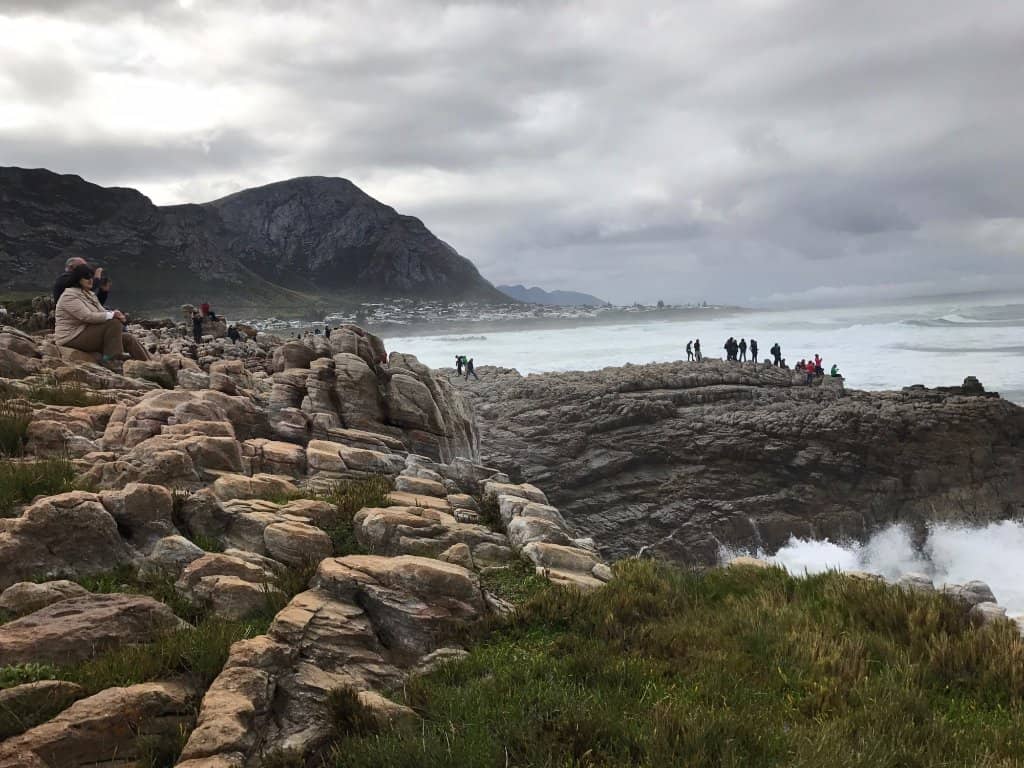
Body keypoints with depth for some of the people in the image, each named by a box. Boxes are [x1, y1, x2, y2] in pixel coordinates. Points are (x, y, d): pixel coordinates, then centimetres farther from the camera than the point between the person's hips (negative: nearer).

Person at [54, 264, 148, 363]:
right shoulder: (69, 296, -14)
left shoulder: (89, 294, 17)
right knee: (113, 323, -24)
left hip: (90, 334, 9)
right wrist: (112, 315, -26)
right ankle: (111, 357, -24)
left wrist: (115, 313, -13)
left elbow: (102, 312, 11)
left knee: (128, 338, -3)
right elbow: (87, 316, -25)